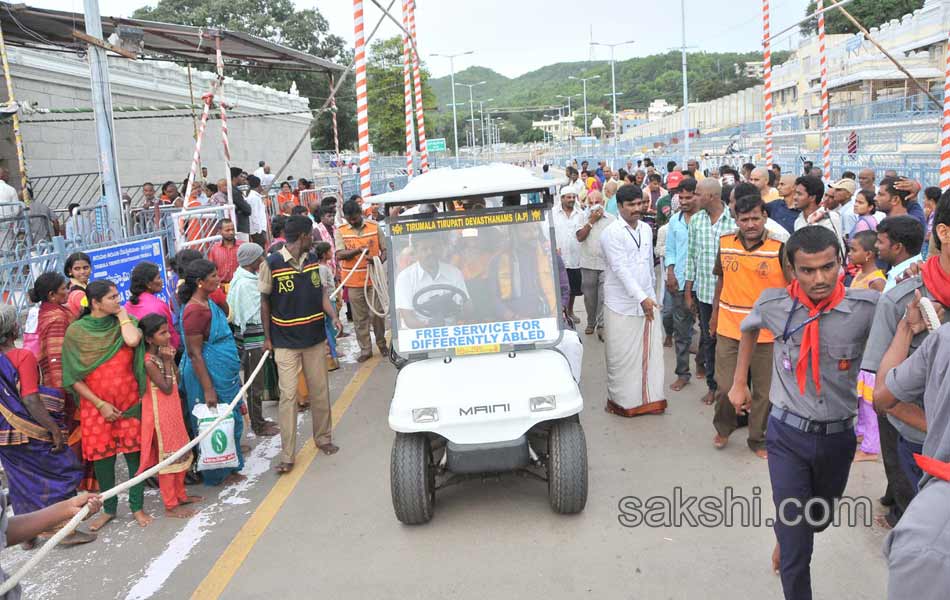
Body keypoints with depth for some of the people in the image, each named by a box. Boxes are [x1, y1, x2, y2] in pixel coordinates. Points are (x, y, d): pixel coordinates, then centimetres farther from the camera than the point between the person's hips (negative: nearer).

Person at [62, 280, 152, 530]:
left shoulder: (125, 322, 1)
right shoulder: (76, 331, -4)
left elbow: (133, 340, -23)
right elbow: (72, 376, -4)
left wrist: (122, 314, -9)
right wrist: (100, 404, -10)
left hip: (129, 401, 1)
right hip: (96, 405, -1)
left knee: (134, 452, 3)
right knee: (102, 456, 7)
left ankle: (137, 506, 18)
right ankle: (109, 508, 25)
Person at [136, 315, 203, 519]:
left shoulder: (163, 354, 4)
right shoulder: (149, 362, -21)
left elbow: (176, 381, 7)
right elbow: (167, 388, -21)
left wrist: (171, 359, -6)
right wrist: (167, 361, -20)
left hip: (173, 410, 9)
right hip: (160, 414, -9)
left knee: (180, 453, 18)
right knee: (167, 457, 0)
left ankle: (180, 494, 33)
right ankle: (170, 506, 11)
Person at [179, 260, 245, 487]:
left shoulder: (209, 303, 7)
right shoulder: (195, 310, -21)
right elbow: (194, 354, -22)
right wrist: (208, 389, -23)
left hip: (225, 373, 9)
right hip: (209, 374, -9)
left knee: (232, 421, 18)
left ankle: (230, 467, 33)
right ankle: (219, 474, 20)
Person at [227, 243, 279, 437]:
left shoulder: (248, 278, 9)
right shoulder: (244, 283, -20)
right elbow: (250, 317, -19)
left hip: (257, 336, 9)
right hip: (252, 339, -9)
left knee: (255, 382, 18)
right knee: (256, 384, 2)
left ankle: (258, 421, 29)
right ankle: (258, 426, 13)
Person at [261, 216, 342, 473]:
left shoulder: (313, 260, 3)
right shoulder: (272, 264, -11)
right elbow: (265, 302, -3)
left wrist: (333, 315, -8)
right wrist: (267, 337, -1)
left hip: (315, 337, 5)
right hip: (286, 342, -4)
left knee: (320, 391, 13)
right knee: (288, 396, -3)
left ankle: (323, 437, 31)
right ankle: (287, 455, 5)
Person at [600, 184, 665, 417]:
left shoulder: (646, 229, 10)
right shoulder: (611, 233, -11)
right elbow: (620, 269, -19)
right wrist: (642, 297, -23)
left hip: (647, 300, 6)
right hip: (621, 304, -6)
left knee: (650, 352, 9)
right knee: (622, 356, 2)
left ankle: (649, 398, 20)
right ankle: (621, 401, 16)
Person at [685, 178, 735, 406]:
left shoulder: (734, 221, -11)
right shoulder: (696, 220, 3)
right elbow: (691, 256, 7)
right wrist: (688, 291, 8)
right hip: (704, 290, 4)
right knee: (708, 338, 12)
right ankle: (712, 385, 24)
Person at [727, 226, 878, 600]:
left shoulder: (868, 307, -14)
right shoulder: (774, 304, -10)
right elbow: (749, 328, 13)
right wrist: (739, 382, 16)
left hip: (839, 436, 2)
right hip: (788, 433, -1)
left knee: (820, 520, 26)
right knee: (794, 541, -2)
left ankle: (788, 538, 58)